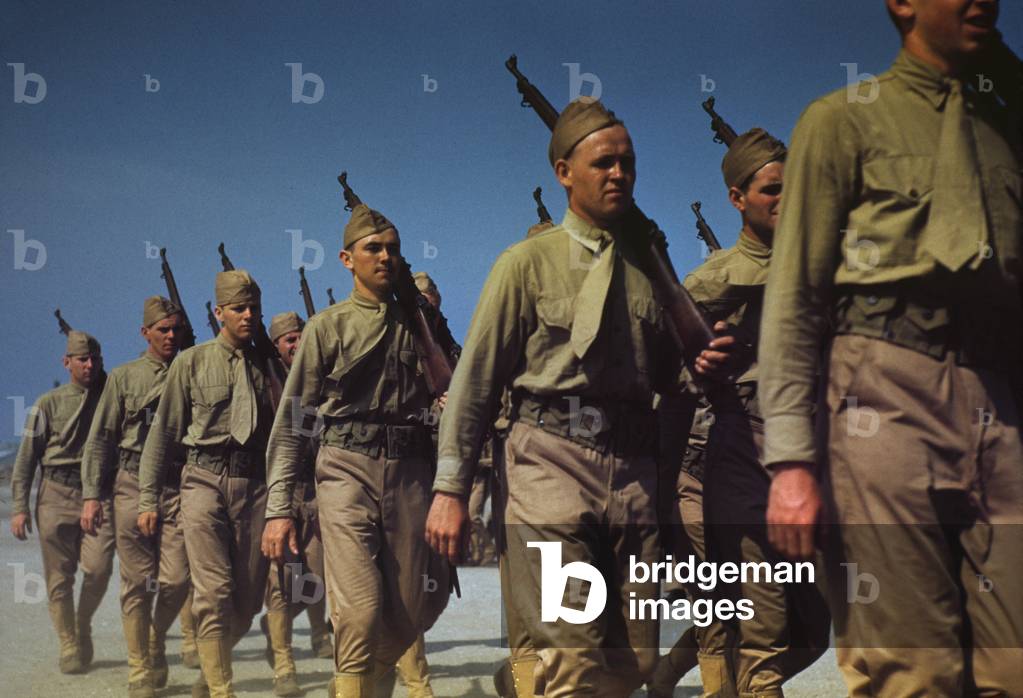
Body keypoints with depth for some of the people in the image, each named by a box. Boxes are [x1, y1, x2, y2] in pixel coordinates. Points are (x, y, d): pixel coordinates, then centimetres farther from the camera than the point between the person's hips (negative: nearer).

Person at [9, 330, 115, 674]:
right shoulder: (48, 404, 7)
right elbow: (26, 459, 6)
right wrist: (19, 507, -1)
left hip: (99, 494, 0)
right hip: (56, 495, 0)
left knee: (98, 568, -13)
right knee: (59, 578, 0)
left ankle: (83, 626, 15)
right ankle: (69, 647, 14)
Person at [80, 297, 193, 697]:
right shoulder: (124, 377, 8)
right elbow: (100, 440, 6)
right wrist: (91, 495, -3)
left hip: (179, 487, 1)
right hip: (133, 485, -1)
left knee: (177, 580, -5)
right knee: (137, 583, 1)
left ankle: (156, 641, 24)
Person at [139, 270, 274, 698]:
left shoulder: (268, 367, 11)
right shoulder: (192, 363, 6)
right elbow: (163, 433, 7)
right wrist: (148, 499, 2)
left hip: (256, 485, 3)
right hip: (205, 481, -2)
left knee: (249, 597, 6)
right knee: (214, 593, -10)